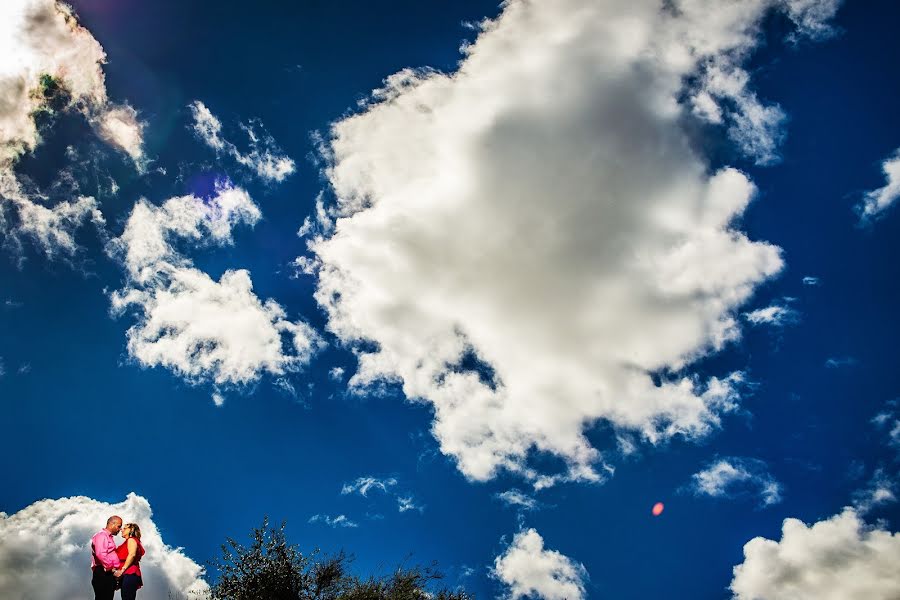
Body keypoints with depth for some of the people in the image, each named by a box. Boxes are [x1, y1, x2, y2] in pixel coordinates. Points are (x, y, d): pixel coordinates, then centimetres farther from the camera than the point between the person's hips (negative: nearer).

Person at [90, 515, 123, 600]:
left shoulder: (108, 537, 24)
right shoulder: (101, 535, -7)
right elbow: (100, 554, -21)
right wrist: (111, 568, -16)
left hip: (108, 574, 10)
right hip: (103, 574, -10)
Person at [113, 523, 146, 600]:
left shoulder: (131, 540, -1)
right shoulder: (127, 542, 26)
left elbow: (132, 554, -17)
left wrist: (122, 569, -18)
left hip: (129, 574, -9)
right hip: (128, 574, 9)